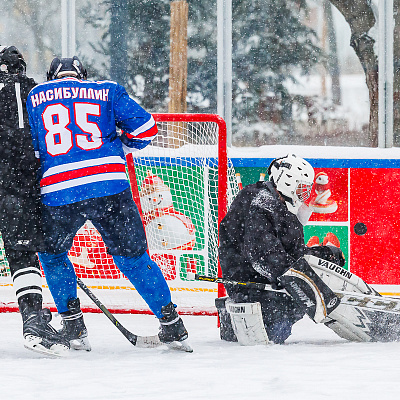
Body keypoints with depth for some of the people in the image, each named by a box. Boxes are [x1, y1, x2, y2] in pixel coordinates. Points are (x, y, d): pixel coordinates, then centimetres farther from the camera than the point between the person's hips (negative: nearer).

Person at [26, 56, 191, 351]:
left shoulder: (34, 97, 18)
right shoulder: (107, 91, 16)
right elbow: (146, 129, 11)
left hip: (58, 193, 0)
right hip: (110, 187, 0)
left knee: (52, 253, 25)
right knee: (132, 257, 13)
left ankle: (73, 326, 20)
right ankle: (171, 324, 13)